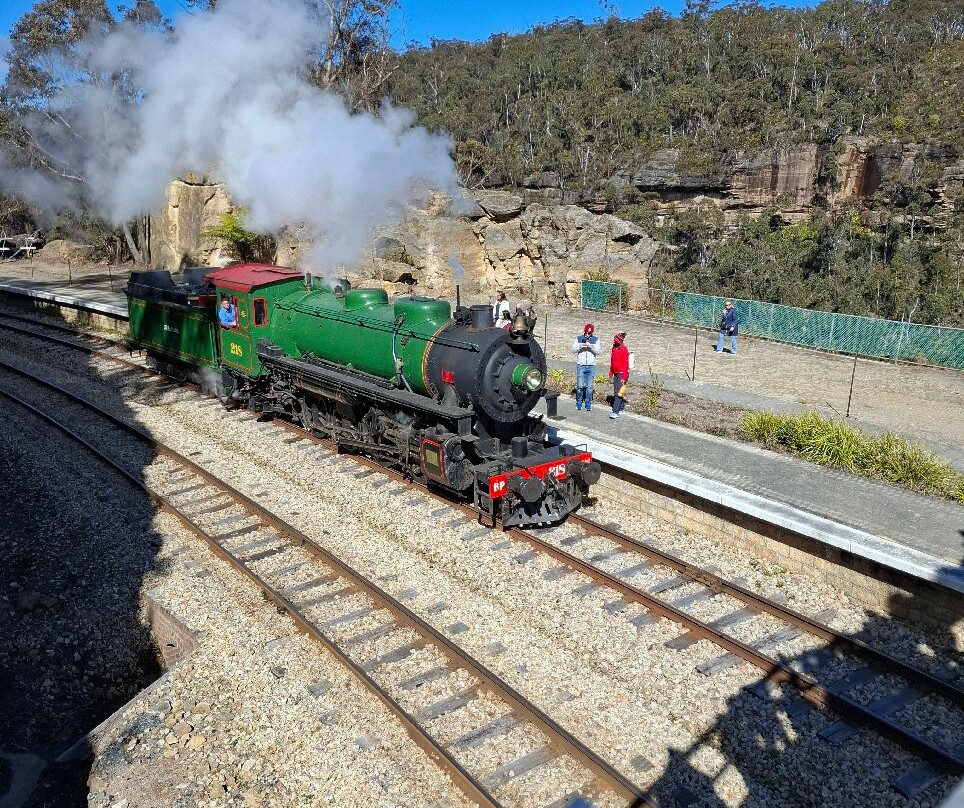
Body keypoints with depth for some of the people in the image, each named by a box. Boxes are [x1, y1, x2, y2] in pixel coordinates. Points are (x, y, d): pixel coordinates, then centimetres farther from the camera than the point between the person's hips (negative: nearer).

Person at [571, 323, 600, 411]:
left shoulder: (596, 339, 4)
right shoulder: (579, 338, 4)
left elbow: (597, 351, -4)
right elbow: (573, 350, 2)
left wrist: (591, 346, -21)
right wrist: (579, 346, -16)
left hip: (591, 366, 0)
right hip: (581, 365, 0)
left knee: (589, 386, 2)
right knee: (580, 386, -1)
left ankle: (588, 404, 10)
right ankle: (579, 403, 13)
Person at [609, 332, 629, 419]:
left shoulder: (624, 350, -15)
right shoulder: (614, 348, 10)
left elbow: (626, 364, -17)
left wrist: (624, 377, -19)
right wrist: (611, 372, 19)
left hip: (622, 374, -9)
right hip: (616, 374, 9)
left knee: (618, 392, -12)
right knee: (616, 391, 12)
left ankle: (615, 412, -15)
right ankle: (620, 409, 23)